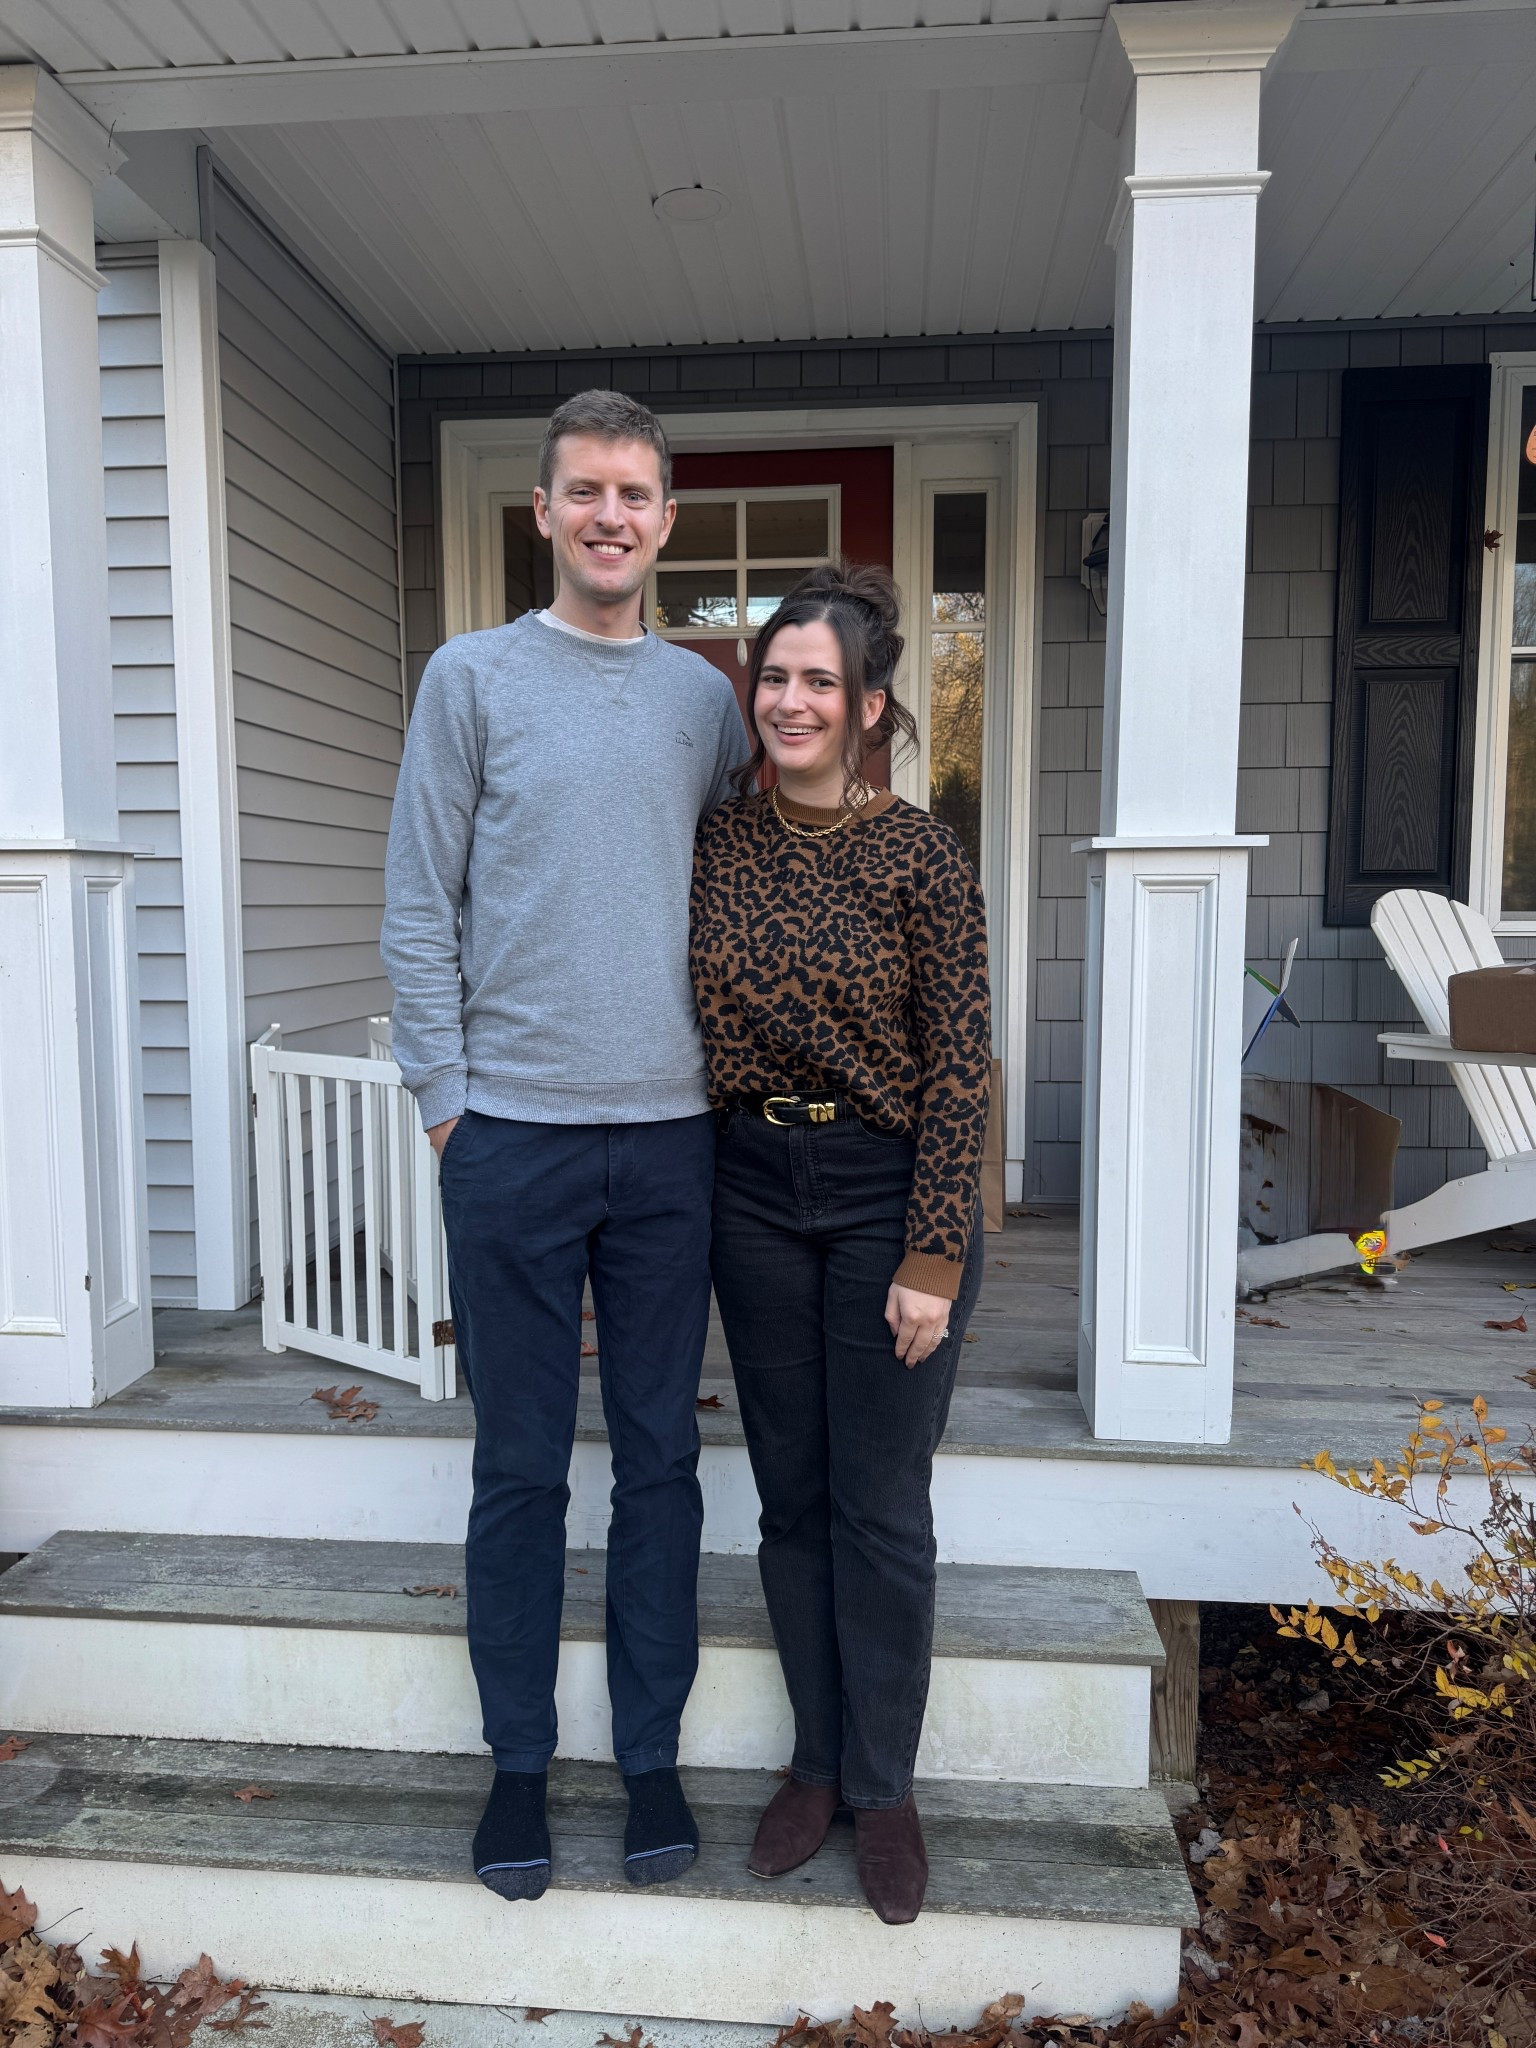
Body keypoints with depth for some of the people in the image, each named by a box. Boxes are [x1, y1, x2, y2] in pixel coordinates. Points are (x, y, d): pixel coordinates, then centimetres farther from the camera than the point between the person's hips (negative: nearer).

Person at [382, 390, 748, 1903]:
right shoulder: (473, 677, 3)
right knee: (519, 1467, 9)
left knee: (660, 1461, 11)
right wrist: (444, 1094, -5)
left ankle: (651, 1757, 28)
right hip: (512, 1135, -2)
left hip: (670, 1133, 3)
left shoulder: (705, 697, 11)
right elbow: (419, 910, 0)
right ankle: (519, 1763, 28)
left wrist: (731, 1073, 6)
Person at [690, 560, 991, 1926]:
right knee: (790, 1496, 15)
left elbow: (959, 1069, -11)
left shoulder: (920, 855, -11)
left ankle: (885, 1790, 29)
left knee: (883, 1509, 7)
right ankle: (816, 1762, 35)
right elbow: (697, 1023, 9)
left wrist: (933, 1259, -13)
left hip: (890, 1192, -4)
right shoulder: (718, 841, 3)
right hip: (756, 1189, 4)